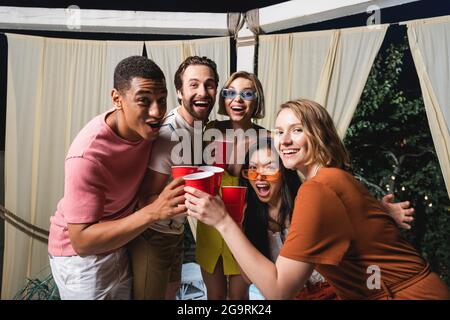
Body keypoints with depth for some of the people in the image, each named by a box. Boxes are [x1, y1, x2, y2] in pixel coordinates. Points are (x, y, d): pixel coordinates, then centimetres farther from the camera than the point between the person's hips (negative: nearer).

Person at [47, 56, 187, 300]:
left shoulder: (144, 123, -14)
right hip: (81, 255, -6)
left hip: (120, 241, 6)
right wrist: (153, 212, -41)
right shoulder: (87, 156, -34)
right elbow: (82, 241, -31)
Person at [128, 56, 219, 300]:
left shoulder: (203, 127, 0)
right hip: (152, 233, -8)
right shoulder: (169, 133, -26)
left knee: (171, 292, 25)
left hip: (176, 230, 8)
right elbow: (148, 199, -23)